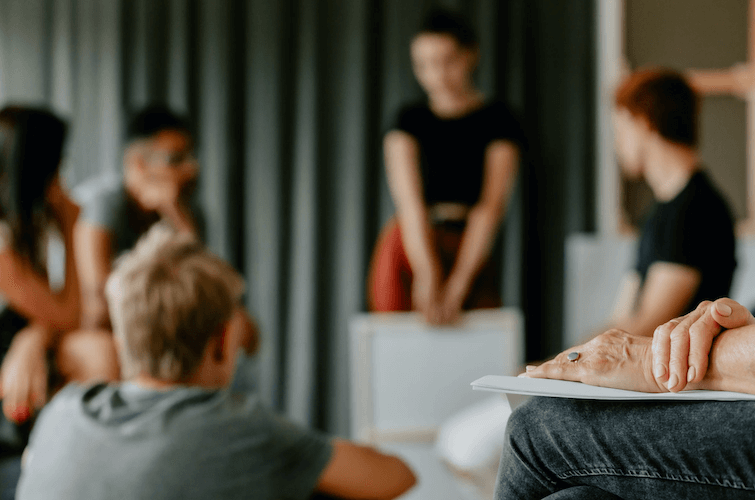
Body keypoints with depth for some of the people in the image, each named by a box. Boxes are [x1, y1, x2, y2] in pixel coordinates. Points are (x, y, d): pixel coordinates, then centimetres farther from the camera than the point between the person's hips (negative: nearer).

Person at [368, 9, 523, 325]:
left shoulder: (498, 121, 7)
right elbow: (409, 201, -4)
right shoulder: (410, 121, 12)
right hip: (408, 249, 2)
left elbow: (492, 206, -5)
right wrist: (428, 273, -21)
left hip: (471, 254, -1)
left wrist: (457, 285, -17)